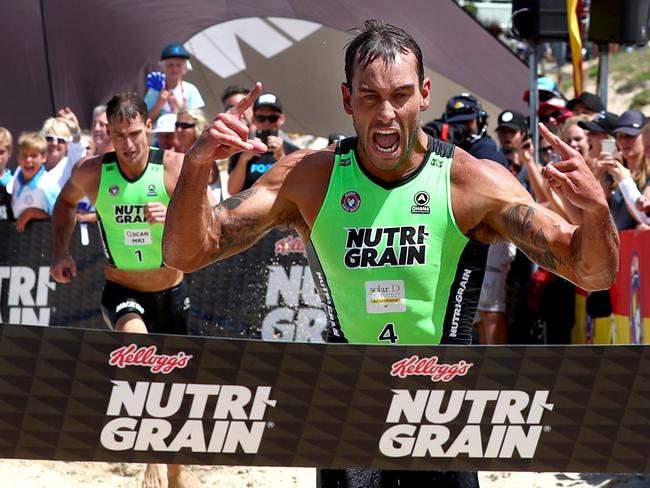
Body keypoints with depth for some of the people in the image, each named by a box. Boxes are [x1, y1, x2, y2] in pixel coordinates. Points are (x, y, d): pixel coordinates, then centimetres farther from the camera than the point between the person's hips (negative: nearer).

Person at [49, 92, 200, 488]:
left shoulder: (175, 167, -15)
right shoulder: (93, 172, -10)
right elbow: (66, 202, 13)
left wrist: (173, 215, -39)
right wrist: (60, 253, 2)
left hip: (171, 293, 1)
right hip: (122, 292, -1)